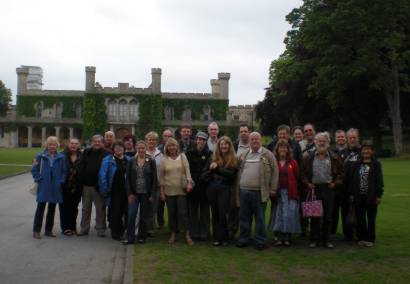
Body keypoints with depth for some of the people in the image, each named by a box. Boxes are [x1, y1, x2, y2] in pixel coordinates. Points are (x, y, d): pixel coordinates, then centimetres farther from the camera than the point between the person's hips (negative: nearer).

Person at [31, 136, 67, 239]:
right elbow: (34, 169, 3)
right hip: (43, 187, -2)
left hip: (55, 187, 2)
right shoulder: (40, 156, -1)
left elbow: (64, 171, 6)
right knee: (40, 208, -1)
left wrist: (61, 181, -4)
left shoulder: (61, 157, 2)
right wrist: (39, 179, -6)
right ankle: (36, 231, 7)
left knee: (52, 209, 10)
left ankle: (49, 230, 21)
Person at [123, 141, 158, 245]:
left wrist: (153, 194, -6)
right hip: (134, 193, 1)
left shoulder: (151, 161, 0)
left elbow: (154, 179, -1)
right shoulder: (131, 161, 4)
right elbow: (128, 178, 3)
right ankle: (130, 238, 3)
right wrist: (129, 193, -5)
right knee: (131, 215, -5)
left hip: (146, 193, -1)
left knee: (144, 216, 6)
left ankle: (142, 237, 19)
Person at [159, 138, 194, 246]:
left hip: (181, 189, -1)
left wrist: (189, 183, -15)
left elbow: (187, 171, -1)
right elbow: (161, 177, 4)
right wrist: (162, 191, 2)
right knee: (171, 213, 7)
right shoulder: (164, 160, 3)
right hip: (169, 190, 1)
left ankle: (187, 235, 4)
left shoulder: (182, 157, 3)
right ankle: (173, 234, 19)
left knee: (183, 212, -4)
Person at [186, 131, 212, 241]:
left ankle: (204, 233, 15)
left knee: (204, 210, 6)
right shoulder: (189, 153, 3)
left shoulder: (209, 154, 1)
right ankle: (194, 232, 16)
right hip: (192, 186, 1)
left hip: (204, 186, -1)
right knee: (192, 210, 6)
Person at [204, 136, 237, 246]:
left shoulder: (233, 159, 1)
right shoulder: (212, 158, 9)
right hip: (212, 189, 3)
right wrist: (211, 169, -15)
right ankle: (216, 238, 16)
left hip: (225, 189, -3)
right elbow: (206, 172, 7)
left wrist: (217, 168, -15)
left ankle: (224, 238, 9)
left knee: (223, 214, -4)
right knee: (215, 214, 8)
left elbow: (231, 174, -11)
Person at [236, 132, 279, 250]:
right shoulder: (244, 155, 15)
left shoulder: (268, 154, 2)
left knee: (260, 218, 4)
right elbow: (239, 172, 15)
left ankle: (260, 241, 15)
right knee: (244, 217, 11)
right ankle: (243, 239, 22)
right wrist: (237, 189, 9)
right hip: (243, 191, 4)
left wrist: (273, 188, -5)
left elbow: (274, 171, -1)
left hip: (259, 192, -4)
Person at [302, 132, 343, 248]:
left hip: (328, 188, 1)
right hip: (314, 188, -1)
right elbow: (303, 172, 7)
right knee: (314, 215, 3)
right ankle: (314, 239, 13)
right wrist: (307, 183, -3)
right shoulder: (309, 157, 4)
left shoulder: (334, 157, 7)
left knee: (328, 216, 4)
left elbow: (340, 172, 12)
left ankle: (326, 240, 15)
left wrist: (335, 183, 1)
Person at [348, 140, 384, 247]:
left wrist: (379, 195, -8)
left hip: (371, 196, -2)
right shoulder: (356, 164, 6)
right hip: (359, 196, 3)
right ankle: (361, 238, 18)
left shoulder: (376, 164, -1)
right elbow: (351, 179, 6)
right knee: (360, 218, 8)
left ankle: (370, 239, 14)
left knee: (371, 219, 6)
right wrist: (351, 194, 2)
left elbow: (379, 181, -3)